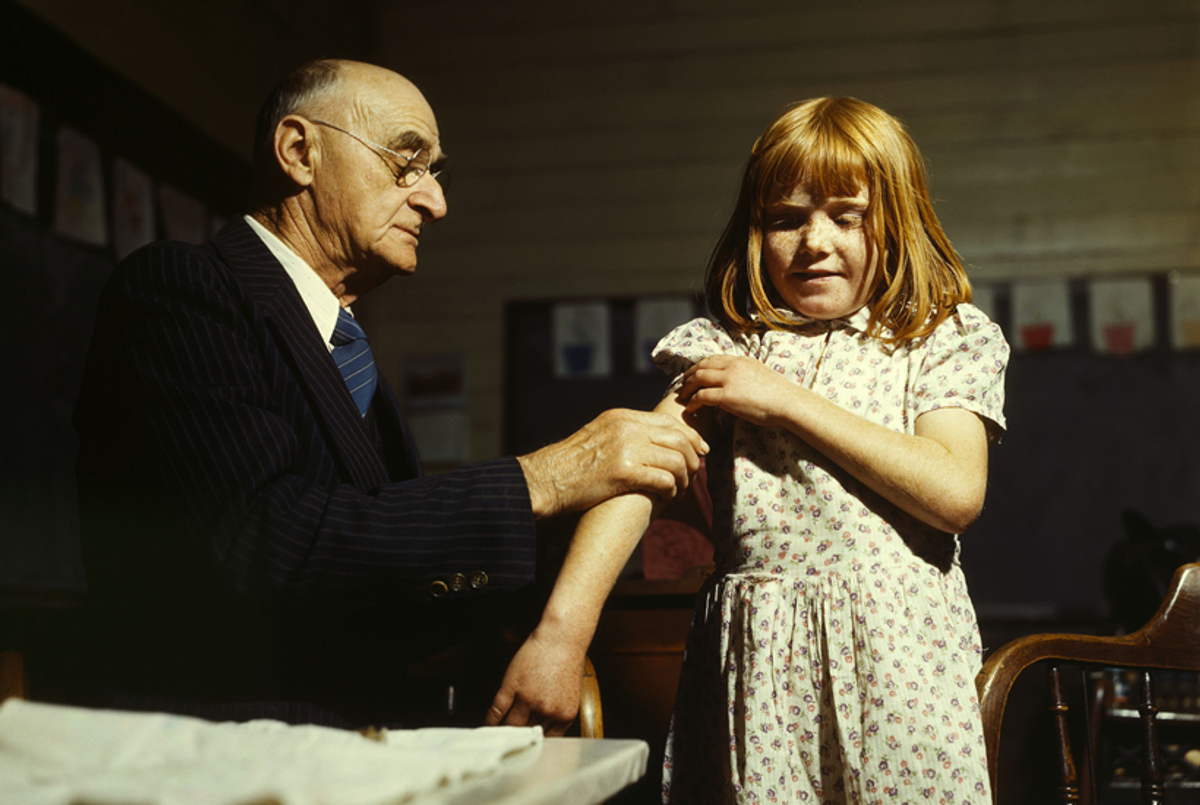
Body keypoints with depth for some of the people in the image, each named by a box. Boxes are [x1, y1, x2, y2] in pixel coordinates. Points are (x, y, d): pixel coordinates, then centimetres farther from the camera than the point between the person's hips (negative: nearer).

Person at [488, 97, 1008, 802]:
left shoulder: (948, 341, 4)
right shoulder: (728, 348, 9)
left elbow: (958, 494, -11)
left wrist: (787, 399, -11)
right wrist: (563, 626, -21)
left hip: (895, 656, -1)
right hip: (752, 663, 2)